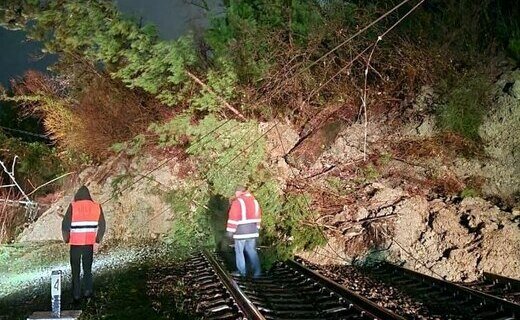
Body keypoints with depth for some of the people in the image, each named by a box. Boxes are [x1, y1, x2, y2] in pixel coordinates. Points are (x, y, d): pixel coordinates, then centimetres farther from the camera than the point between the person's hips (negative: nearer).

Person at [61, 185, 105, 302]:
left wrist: (67, 239, 8)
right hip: (89, 243, 2)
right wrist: (97, 241, 5)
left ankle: (76, 295, 9)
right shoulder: (96, 206, 0)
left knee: (75, 270, 9)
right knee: (88, 268, 18)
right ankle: (88, 291, 16)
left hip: (75, 243, -2)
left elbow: (65, 224, -7)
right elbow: (102, 226, 0)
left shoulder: (73, 206, -8)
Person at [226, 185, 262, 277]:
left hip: (241, 231, -6)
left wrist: (230, 231, -9)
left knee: (239, 251, 7)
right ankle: (257, 272, 6)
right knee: (252, 251, 11)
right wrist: (256, 228, 23)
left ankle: (241, 272, 13)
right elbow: (258, 216, 15)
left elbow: (233, 218, -15)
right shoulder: (254, 201, 9)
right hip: (253, 231, 6)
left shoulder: (237, 202, -14)